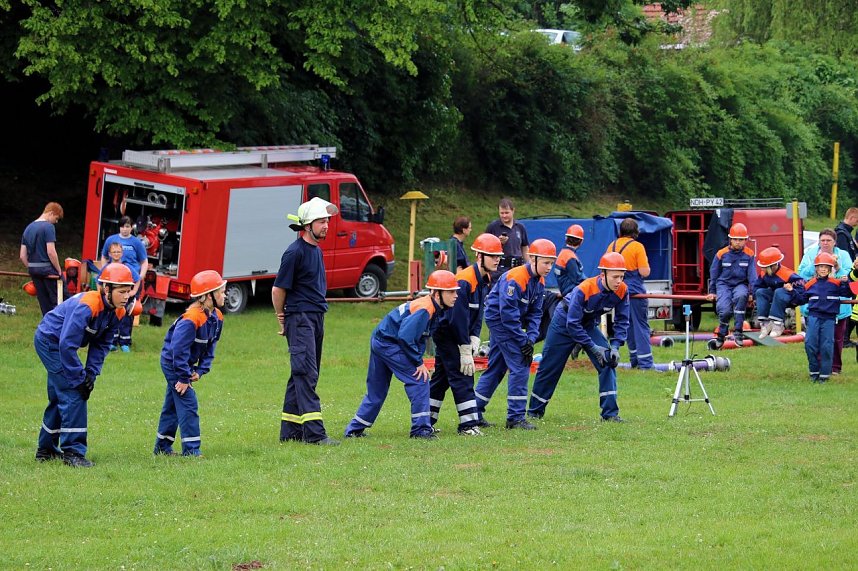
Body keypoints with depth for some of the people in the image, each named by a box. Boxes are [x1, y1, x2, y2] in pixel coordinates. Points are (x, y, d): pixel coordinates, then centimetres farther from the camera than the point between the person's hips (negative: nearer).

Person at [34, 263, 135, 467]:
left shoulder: (117, 312, -8)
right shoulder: (87, 306, -34)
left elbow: (101, 345, 0)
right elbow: (67, 344, -34)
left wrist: (91, 373, -12)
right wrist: (80, 378, -28)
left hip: (61, 344, 9)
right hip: (49, 341, -9)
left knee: (60, 396, 16)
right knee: (73, 394, -15)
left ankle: (46, 449, 29)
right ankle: (72, 451, -13)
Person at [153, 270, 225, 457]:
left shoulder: (216, 317, -1)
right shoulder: (191, 319, -30)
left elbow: (210, 347, 6)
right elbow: (179, 350, -29)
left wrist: (201, 370, -4)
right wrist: (184, 378, -25)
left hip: (185, 363, 9)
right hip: (172, 363, -9)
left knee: (173, 405, 16)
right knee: (188, 403, -12)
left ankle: (162, 446, 25)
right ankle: (191, 448, -9)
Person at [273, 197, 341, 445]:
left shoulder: (317, 250, 14)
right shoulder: (295, 252, -13)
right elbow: (278, 289, -10)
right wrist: (282, 319, 1)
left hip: (317, 319, 9)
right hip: (300, 319, -9)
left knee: (303, 375, 11)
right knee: (306, 374, -13)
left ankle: (290, 431, 16)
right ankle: (314, 432, -18)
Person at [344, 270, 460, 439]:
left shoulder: (434, 308, 8)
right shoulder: (424, 309, -22)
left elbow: (420, 336, 16)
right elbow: (405, 337, -28)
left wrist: (418, 360, 3)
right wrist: (419, 362, -20)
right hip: (389, 344, -10)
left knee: (376, 392, 17)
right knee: (419, 379, -10)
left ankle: (354, 430, 23)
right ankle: (420, 428, -9)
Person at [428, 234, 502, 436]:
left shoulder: (484, 279, 4)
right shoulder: (465, 281, -26)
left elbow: (478, 313, 9)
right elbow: (458, 318, -26)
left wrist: (474, 339, -5)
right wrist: (465, 352, -24)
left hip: (458, 333, 9)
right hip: (446, 333, -9)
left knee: (442, 377, 14)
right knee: (462, 378, -10)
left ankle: (425, 421, 22)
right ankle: (468, 424, -9)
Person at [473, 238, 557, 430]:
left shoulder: (539, 282, 3)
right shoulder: (515, 279, -25)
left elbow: (535, 313, 5)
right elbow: (508, 313, -27)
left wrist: (531, 339, -10)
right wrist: (523, 340, -22)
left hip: (508, 324, 9)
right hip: (500, 320, -9)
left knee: (495, 369, 14)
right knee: (520, 367, -12)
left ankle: (474, 412, 23)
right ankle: (516, 417, -8)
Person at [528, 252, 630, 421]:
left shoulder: (622, 291, -22)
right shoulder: (584, 290, -37)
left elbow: (621, 321, -10)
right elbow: (573, 324, -32)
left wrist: (615, 346, -23)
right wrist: (594, 348, -32)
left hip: (589, 325, 4)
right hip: (564, 323, -4)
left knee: (608, 361, -13)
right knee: (550, 368, 5)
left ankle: (610, 413, -9)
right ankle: (535, 410, 24)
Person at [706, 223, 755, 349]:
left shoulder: (749, 255, 1)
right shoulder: (722, 254, 0)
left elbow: (752, 274, 2)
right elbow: (714, 273, 11)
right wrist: (712, 292, 15)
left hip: (740, 284, 0)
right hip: (724, 284, 0)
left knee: (741, 296, -37)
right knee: (725, 310, -25)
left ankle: (737, 330, -28)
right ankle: (721, 335, 5)